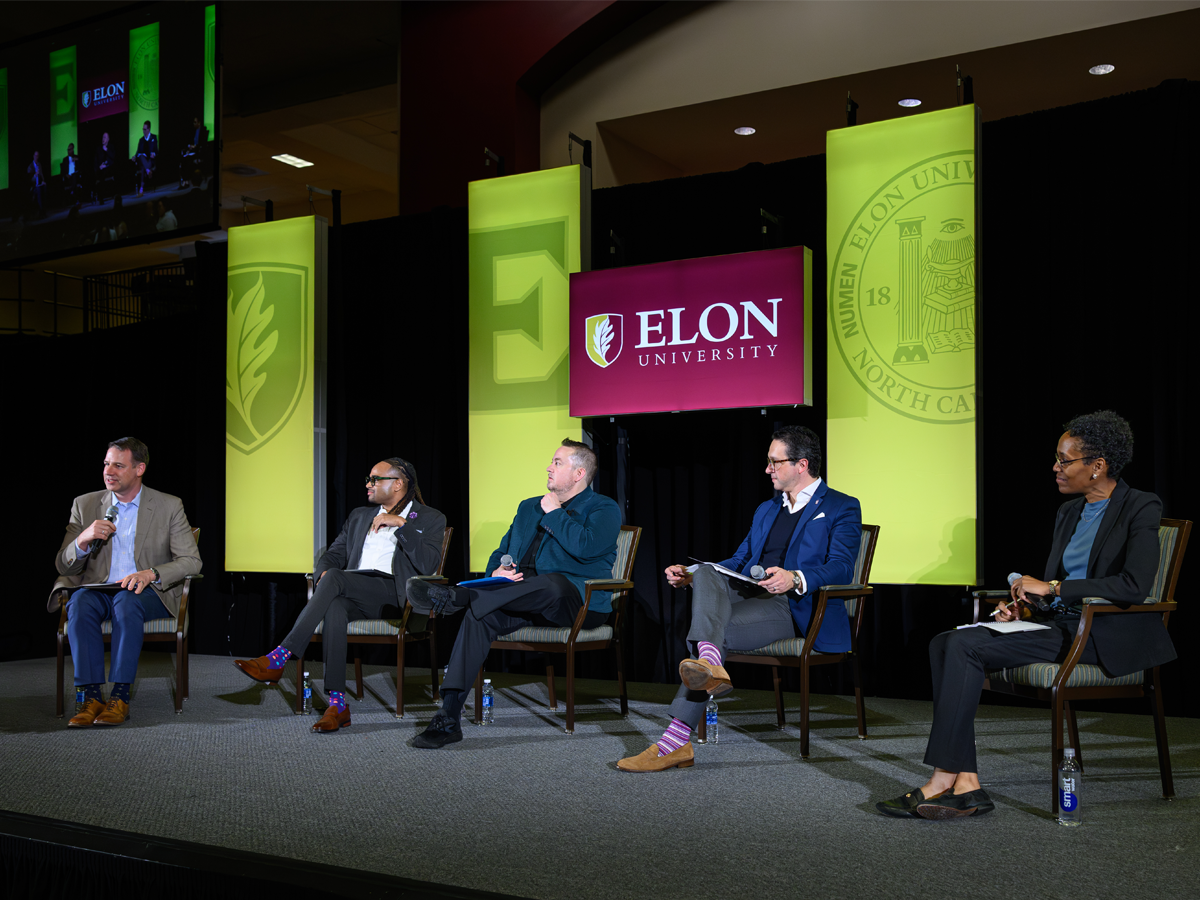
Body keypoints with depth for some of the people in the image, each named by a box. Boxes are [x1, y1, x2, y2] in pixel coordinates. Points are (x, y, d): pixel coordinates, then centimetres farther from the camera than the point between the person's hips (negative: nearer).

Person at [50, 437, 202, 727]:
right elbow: (63, 566, 7)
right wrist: (83, 540, -16)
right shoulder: (85, 505, 9)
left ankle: (120, 697, -34)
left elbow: (191, 561, -4)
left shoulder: (169, 506, 2)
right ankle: (91, 697, -32)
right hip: (99, 591, 2)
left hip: (148, 593, -2)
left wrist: (150, 573, -23)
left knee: (127, 601, -36)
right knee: (80, 602, -32)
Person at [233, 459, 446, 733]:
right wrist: (324, 573, -2)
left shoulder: (430, 519, 10)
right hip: (352, 594, 4)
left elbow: (428, 565, -7)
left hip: (394, 597, -4)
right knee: (334, 608, -34)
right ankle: (337, 704, -37)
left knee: (335, 578, -31)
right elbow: (333, 555, 22)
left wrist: (401, 524, -10)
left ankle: (279, 659, -32)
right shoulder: (359, 516, 29)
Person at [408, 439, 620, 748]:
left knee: (551, 583, -41)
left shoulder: (604, 509, 5)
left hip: (578, 601, -5)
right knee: (480, 614, -27)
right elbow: (501, 553, 26)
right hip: (525, 602, 5)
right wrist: (497, 572, 2)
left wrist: (553, 513, -3)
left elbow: (584, 546, -16)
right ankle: (449, 717, -33)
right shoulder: (529, 507, 27)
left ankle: (456, 596, -42)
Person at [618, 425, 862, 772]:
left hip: (792, 607, -6)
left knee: (716, 630, -32)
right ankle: (708, 666, -58)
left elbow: (840, 569, -10)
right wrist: (690, 576, 8)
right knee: (706, 573, -30)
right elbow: (739, 561, 27)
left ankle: (676, 740, -39)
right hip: (745, 594, 6)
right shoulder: (766, 510, 30)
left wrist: (795, 579, -31)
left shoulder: (842, 508, 6)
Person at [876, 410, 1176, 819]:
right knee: (944, 643, -13)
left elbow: (1135, 585, -21)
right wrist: (1023, 604, -1)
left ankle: (942, 781, -17)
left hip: (1103, 636, -9)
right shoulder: (1069, 512, 18)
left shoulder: (1141, 509, -7)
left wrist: (1051, 587, -17)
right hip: (1057, 625, 9)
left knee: (966, 646, -24)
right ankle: (965, 784, -20)